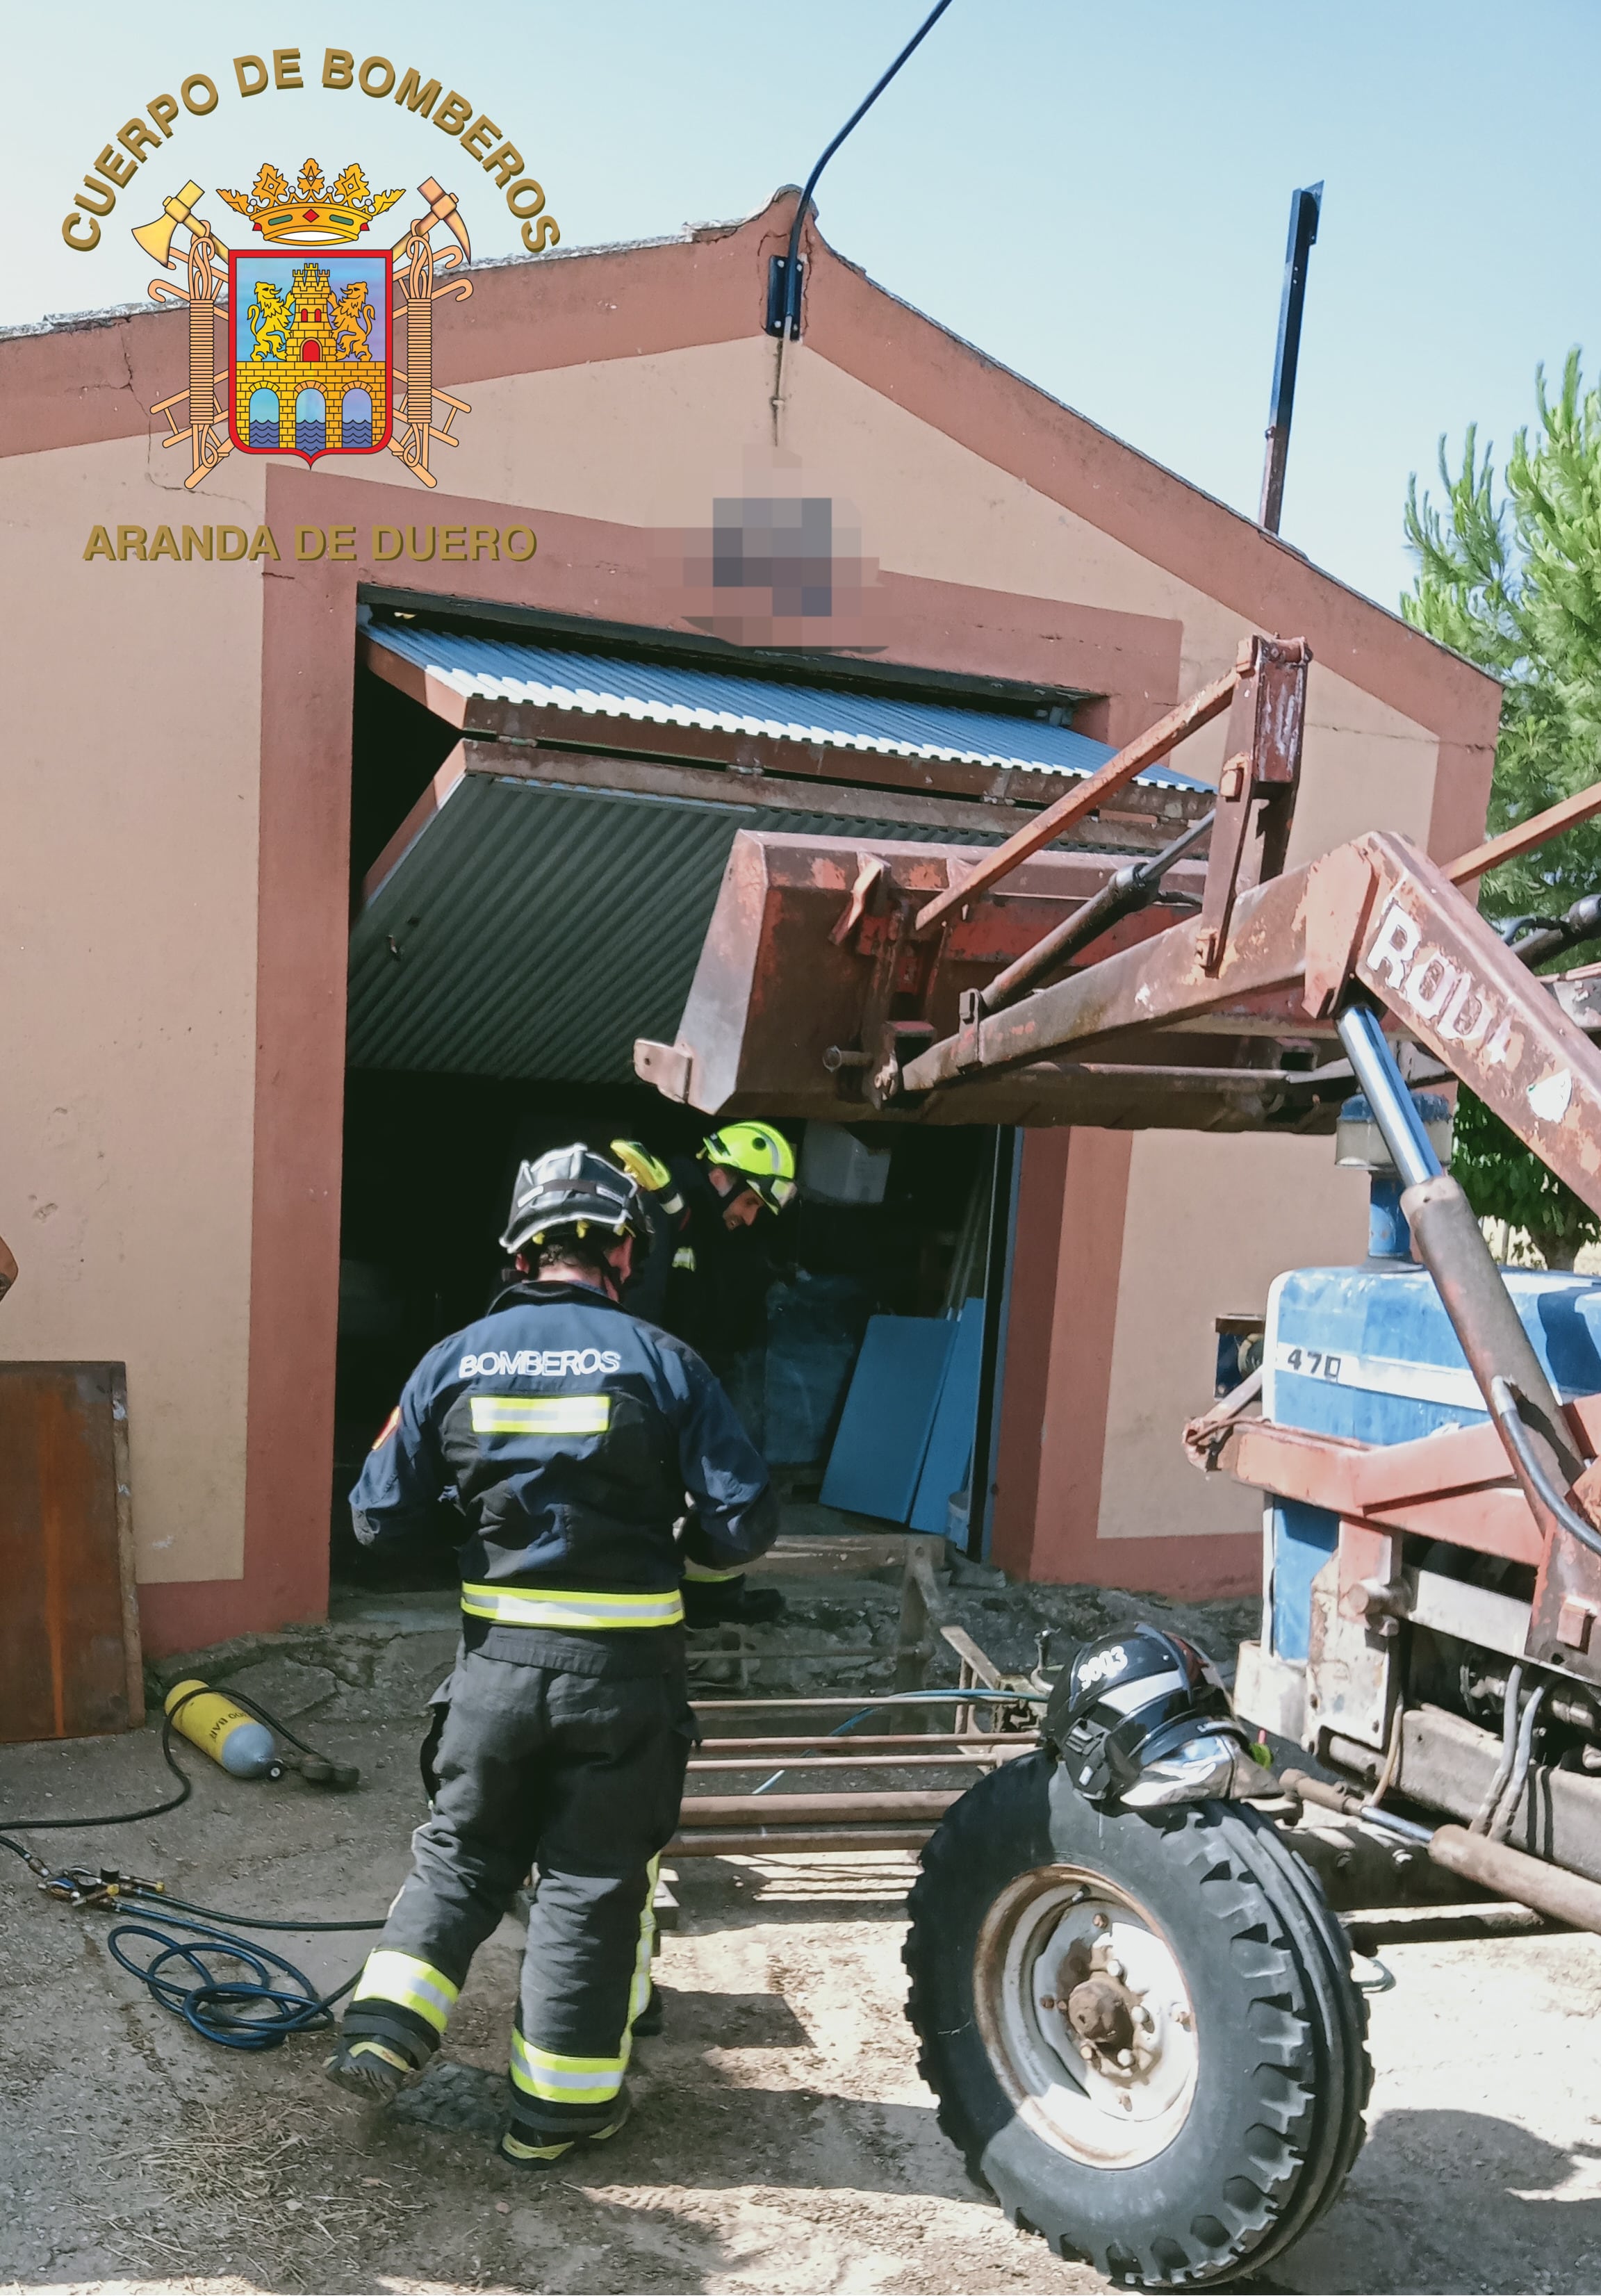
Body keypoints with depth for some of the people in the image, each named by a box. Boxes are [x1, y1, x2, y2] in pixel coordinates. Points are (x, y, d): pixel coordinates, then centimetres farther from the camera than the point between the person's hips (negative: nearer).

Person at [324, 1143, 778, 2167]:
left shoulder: (458, 1358, -2)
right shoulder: (662, 1360, -10)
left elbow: (377, 1514, 3)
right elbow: (748, 1521, -11)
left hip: (499, 1654, 2)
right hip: (625, 1665, -2)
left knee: (463, 1849, 24)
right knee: (594, 1878, 14)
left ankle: (385, 2029, 20)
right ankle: (559, 2101, 25)